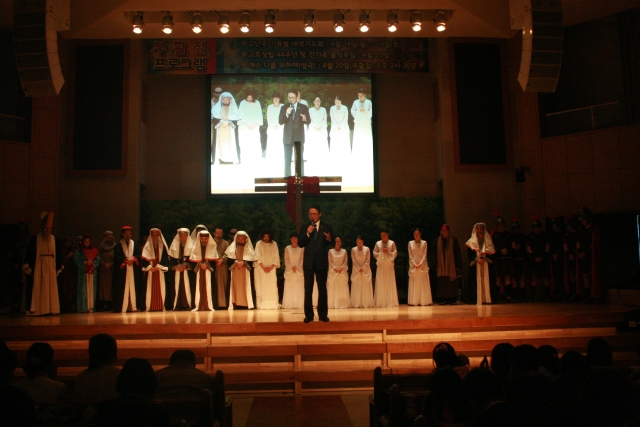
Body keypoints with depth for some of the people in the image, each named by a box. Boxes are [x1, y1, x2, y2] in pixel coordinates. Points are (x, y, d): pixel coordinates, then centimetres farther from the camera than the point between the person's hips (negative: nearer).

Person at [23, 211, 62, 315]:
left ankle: (50, 309, 8)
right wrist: (28, 266, -11)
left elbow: (57, 254, 9)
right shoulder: (34, 239, -3)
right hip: (38, 267, -3)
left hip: (51, 267, 3)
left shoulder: (54, 239, 7)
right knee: (38, 288, -3)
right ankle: (39, 310, 0)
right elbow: (29, 253, -5)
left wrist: (58, 267, 8)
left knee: (51, 288, 4)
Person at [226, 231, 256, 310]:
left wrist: (243, 262, -15)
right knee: (236, 286, -3)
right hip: (235, 269, 1)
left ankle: (245, 303, -3)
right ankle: (235, 303, -4)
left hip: (245, 270, 0)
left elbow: (251, 259, -1)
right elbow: (229, 258, 2)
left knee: (245, 286, -4)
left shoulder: (249, 248, 8)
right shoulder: (232, 247, 10)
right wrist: (236, 262, -14)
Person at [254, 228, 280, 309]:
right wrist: (263, 267, -11)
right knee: (261, 287, -4)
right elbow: (258, 256, -2)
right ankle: (261, 305, -5)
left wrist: (271, 267, -9)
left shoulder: (274, 244, 5)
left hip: (271, 268, 1)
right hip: (261, 268, -1)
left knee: (272, 286, -3)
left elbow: (276, 257, 3)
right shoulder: (259, 244, 2)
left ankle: (272, 304, -3)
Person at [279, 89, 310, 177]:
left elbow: (308, 121, -1)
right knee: (287, 159, 6)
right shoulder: (284, 108, 5)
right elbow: (280, 122, -2)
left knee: (300, 159, 3)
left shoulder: (304, 107, 1)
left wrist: (305, 119, -25)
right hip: (288, 136, 1)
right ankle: (287, 177, 12)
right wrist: (287, 114, -19)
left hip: (299, 136, -1)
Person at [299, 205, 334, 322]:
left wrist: (329, 239, -22)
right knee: (308, 289, 3)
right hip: (308, 262, 1)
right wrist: (307, 234, -15)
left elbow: (332, 244, 0)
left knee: (322, 289, 4)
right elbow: (301, 244, -2)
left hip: (322, 262, -1)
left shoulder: (327, 227, 4)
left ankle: (323, 314, 11)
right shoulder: (304, 228, 7)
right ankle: (309, 315, 9)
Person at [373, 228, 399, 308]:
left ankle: (390, 302, 3)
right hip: (381, 266, 1)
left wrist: (388, 252, -14)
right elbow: (374, 254, 6)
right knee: (380, 284, -1)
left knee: (390, 283, -1)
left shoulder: (392, 243, 4)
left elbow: (395, 254, 1)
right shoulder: (378, 243, 8)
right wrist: (381, 253, -10)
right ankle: (380, 302, 3)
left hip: (389, 266, -1)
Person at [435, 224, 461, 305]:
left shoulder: (453, 239, 0)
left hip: (451, 264, -2)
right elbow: (436, 253, 11)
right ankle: (443, 299, 2)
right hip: (441, 264, 2)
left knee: (452, 282, -1)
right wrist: (436, 265, 5)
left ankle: (452, 299, 6)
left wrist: (458, 264, -7)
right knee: (442, 282, -2)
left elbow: (458, 252, -1)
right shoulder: (438, 240, 8)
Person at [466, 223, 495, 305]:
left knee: (486, 281, -4)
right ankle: (479, 299, -8)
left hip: (486, 264, 1)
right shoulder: (472, 241, 10)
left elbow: (492, 252, 5)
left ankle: (486, 298, -3)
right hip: (476, 264, -1)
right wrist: (477, 259, -14)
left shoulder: (488, 240, 13)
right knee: (478, 281, -7)